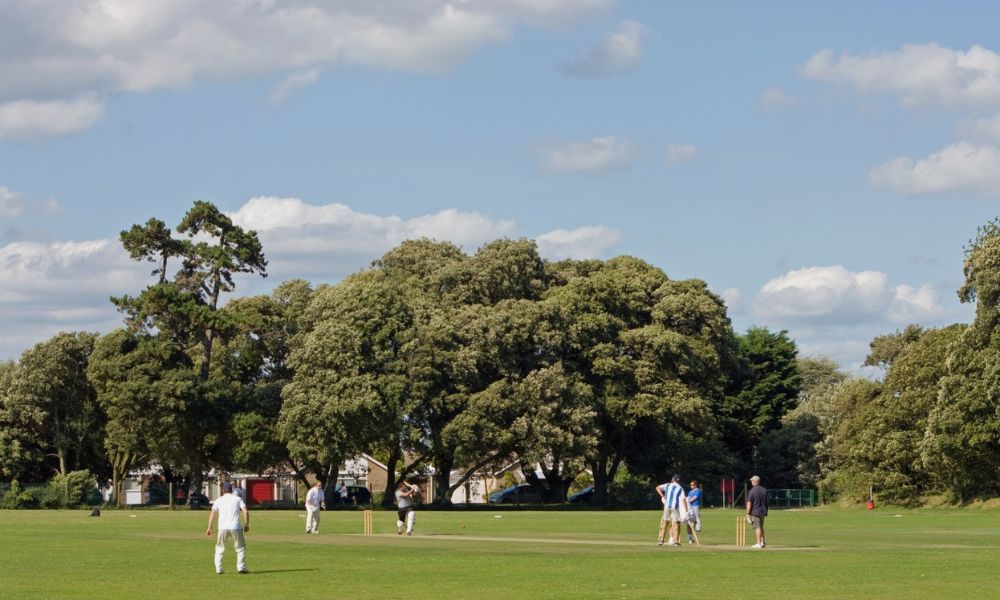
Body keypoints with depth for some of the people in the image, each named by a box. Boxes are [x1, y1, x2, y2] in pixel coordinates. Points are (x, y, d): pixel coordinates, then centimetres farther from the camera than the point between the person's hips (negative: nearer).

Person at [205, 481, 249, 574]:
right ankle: (241, 567, 3)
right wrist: (246, 525, 8)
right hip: (235, 527, -1)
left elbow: (212, 513, 1)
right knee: (240, 547, 15)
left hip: (222, 528, 1)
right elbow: (245, 512, 0)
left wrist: (209, 527, -1)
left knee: (219, 548, 16)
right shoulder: (237, 499, 12)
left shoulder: (218, 500, 13)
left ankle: (218, 568, 6)